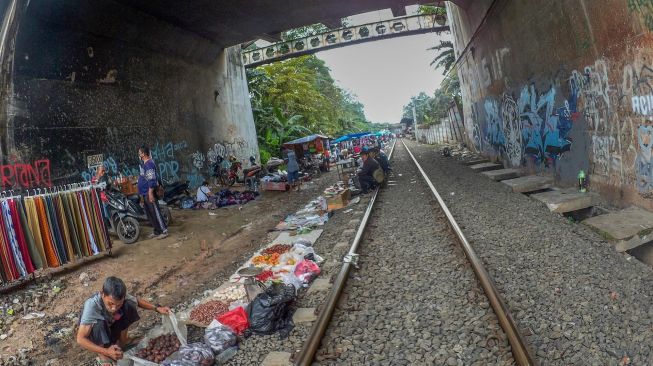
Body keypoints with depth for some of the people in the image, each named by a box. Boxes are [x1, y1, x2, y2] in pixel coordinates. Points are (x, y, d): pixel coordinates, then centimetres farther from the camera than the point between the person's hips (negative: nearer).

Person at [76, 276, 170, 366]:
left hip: (111, 326, 4)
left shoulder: (121, 298, -27)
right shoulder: (92, 305, -40)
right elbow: (80, 339, -38)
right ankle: (102, 355, -9)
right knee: (99, 324, -36)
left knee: (129, 305, -19)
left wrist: (156, 308, -19)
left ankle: (123, 340, 4)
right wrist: (106, 352, -47)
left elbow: (137, 301, -4)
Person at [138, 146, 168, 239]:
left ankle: (164, 231, -1)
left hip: (149, 193, -10)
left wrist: (150, 193, -25)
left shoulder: (149, 164, -17)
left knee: (156, 212, -7)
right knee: (150, 214, 14)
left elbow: (151, 180, -23)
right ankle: (157, 231, 21)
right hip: (145, 193, 10)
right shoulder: (144, 164, 14)